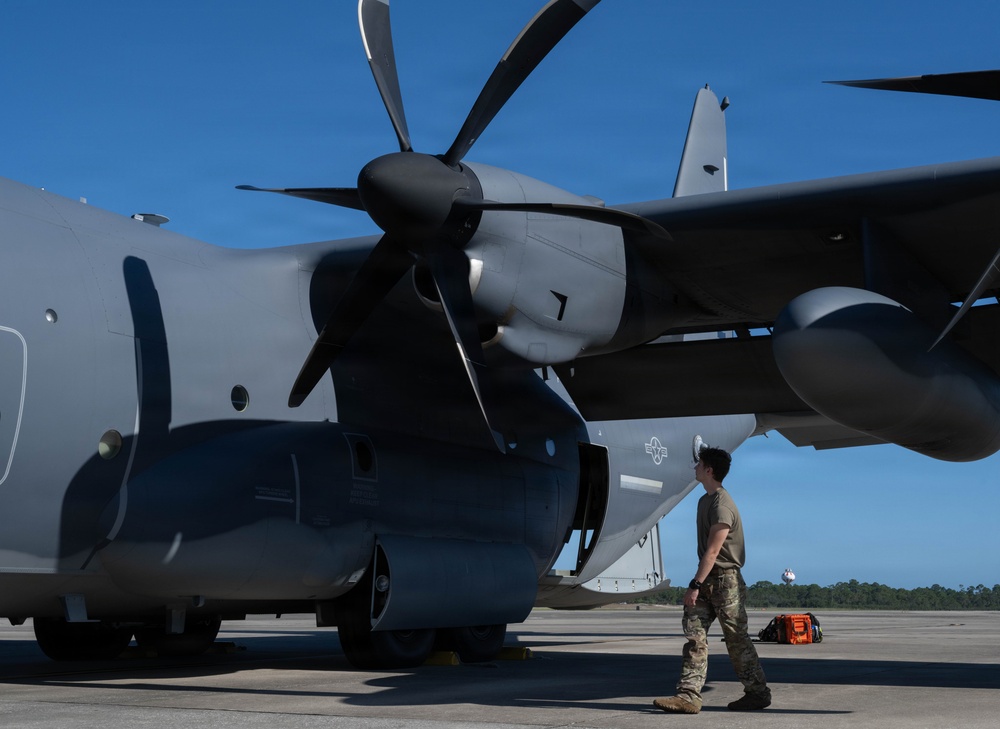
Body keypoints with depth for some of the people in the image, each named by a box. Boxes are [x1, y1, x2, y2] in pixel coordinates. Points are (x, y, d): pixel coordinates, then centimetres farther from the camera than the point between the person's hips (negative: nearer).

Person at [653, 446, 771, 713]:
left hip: (726, 580, -9)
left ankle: (758, 693, 15)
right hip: (707, 579, 9)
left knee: (736, 639, 1)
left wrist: (695, 585, -22)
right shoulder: (704, 500, 13)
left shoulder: (722, 505, -17)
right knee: (694, 634, -1)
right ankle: (689, 695, -5)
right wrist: (698, 584, 16)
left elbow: (713, 551, -21)